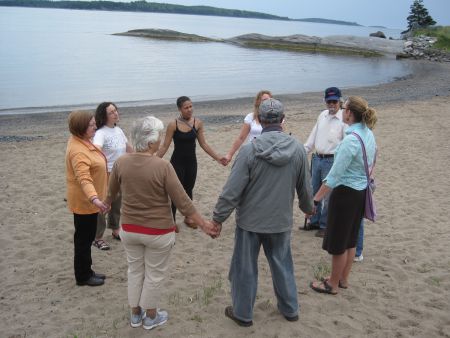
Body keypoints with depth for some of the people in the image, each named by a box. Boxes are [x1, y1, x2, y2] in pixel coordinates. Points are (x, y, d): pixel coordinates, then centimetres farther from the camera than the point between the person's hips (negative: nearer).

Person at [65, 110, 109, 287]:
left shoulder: (83, 142, 5)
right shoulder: (78, 150, -27)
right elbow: (84, 179, -39)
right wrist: (94, 198, -52)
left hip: (88, 201, 10)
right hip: (84, 202, -10)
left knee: (87, 237, 19)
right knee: (84, 239, 3)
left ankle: (86, 271, 32)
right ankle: (83, 276, 17)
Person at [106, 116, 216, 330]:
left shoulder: (121, 163, -8)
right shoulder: (162, 166, -22)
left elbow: (111, 193, 10)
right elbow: (182, 201, -17)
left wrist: (105, 205, 32)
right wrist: (202, 223, -6)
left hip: (129, 229, 4)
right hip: (158, 232, -4)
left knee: (135, 271, 21)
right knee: (154, 274, 14)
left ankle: (135, 314, 36)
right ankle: (151, 317, 31)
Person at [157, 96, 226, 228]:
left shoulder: (198, 123, -4)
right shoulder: (173, 125, -13)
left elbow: (203, 144, 3)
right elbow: (165, 146, -9)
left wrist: (218, 158, 1)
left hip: (191, 162, 3)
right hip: (177, 162, -3)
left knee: (188, 190, 16)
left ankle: (188, 217, 33)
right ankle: (172, 220, 16)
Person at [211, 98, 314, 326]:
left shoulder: (250, 150, -19)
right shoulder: (298, 150, -7)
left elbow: (232, 190, -18)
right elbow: (305, 188, 4)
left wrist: (218, 218, -6)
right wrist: (308, 207, 24)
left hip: (250, 220, -3)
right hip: (281, 221, 3)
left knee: (245, 269, 13)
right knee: (282, 265, 21)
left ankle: (242, 313, 28)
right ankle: (290, 309, 36)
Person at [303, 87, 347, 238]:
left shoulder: (344, 119, -12)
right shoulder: (322, 115, 8)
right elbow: (313, 135, 17)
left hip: (332, 161, -7)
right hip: (317, 158, 7)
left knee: (328, 195, 2)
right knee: (314, 192, 16)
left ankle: (324, 225, 18)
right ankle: (314, 222, 31)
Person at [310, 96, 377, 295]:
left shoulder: (351, 140, -24)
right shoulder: (369, 134, 2)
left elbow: (334, 176, -25)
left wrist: (315, 199, -21)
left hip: (346, 193, -9)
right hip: (361, 191, 9)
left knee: (338, 242, 7)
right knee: (350, 239, 20)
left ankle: (333, 285, 22)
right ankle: (343, 279, 35)